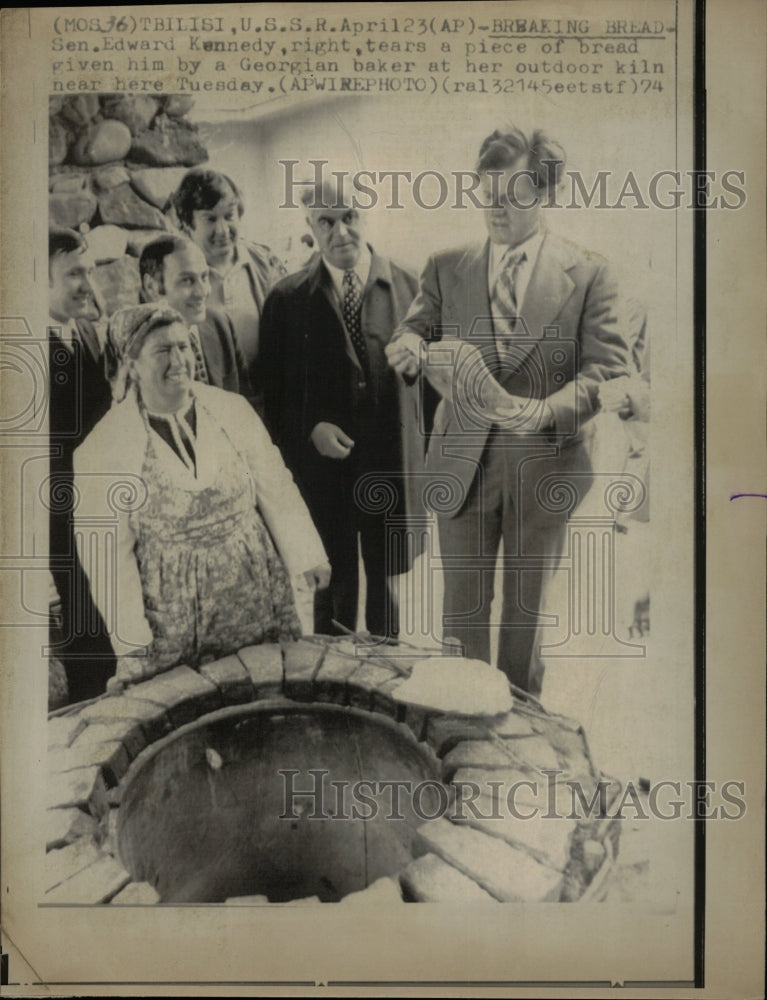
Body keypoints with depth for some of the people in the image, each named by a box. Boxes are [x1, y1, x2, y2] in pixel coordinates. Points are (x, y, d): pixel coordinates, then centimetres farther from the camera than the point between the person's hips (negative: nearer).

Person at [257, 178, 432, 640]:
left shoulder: (409, 287, 1)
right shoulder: (287, 299, 0)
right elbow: (272, 388, 4)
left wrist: (423, 454, 1)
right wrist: (308, 429, -12)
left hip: (391, 469, 1)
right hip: (321, 469, -1)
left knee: (386, 583, 16)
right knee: (333, 588, 10)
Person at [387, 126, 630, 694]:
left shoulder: (588, 274, 0)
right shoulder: (447, 268, 7)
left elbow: (608, 367, -6)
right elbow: (417, 328, 3)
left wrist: (547, 410, -24)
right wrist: (409, 346, -23)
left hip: (547, 461, -1)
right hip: (464, 462, 1)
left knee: (528, 604, 13)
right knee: (463, 604, 8)